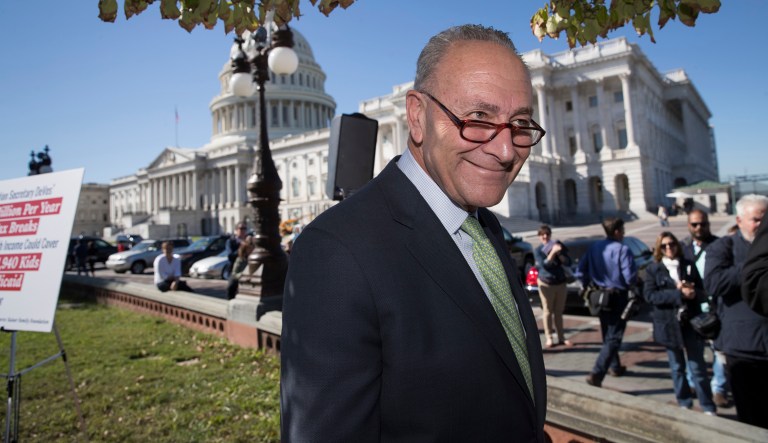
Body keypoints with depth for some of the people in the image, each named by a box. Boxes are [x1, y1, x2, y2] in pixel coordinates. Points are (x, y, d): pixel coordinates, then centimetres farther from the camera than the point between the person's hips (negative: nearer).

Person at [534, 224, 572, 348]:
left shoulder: (558, 246, 6)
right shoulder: (538, 250, -3)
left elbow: (568, 262, -2)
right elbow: (544, 264, -17)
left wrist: (559, 254, -18)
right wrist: (552, 252, -25)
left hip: (560, 283, 3)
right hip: (546, 284, -3)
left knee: (559, 311, 8)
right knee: (548, 311, -1)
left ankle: (561, 337, 14)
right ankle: (549, 338, 5)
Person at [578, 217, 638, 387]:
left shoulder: (594, 247, 0)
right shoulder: (622, 249, -18)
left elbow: (581, 269, 2)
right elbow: (630, 277, -21)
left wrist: (587, 286, 15)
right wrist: (630, 285, 1)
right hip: (617, 297, -6)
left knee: (607, 335, 22)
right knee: (613, 338, -1)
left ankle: (615, 367, 39)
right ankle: (596, 374, -10)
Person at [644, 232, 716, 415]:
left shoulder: (689, 265, 6)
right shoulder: (653, 269, 1)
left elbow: (702, 292, 5)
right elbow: (650, 295, -10)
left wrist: (691, 292, -18)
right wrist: (679, 294, -18)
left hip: (691, 322, 0)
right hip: (669, 323, 0)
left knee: (697, 366, 2)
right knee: (677, 367, 11)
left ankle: (708, 407, 12)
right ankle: (684, 403, 24)